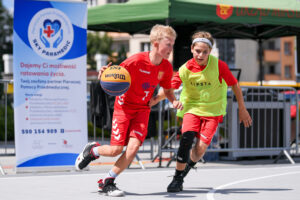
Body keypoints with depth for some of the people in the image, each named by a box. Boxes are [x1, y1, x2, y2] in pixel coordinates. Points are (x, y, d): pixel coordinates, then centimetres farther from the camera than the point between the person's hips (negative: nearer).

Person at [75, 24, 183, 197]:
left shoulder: (166, 67, -4)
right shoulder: (137, 61, -21)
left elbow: (167, 89, 12)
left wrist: (174, 101, -8)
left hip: (142, 109, 4)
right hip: (124, 106, -4)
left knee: (134, 147, -16)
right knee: (116, 150, -9)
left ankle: (107, 182, 3)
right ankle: (93, 150, 28)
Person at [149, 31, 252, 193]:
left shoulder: (218, 65, -15)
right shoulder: (186, 69, -11)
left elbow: (234, 85, -3)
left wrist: (242, 109, 2)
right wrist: (154, 99, -30)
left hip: (213, 110, -1)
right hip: (192, 106, 1)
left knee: (200, 148, -15)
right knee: (187, 138, -24)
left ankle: (189, 164, 21)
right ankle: (177, 179, -10)